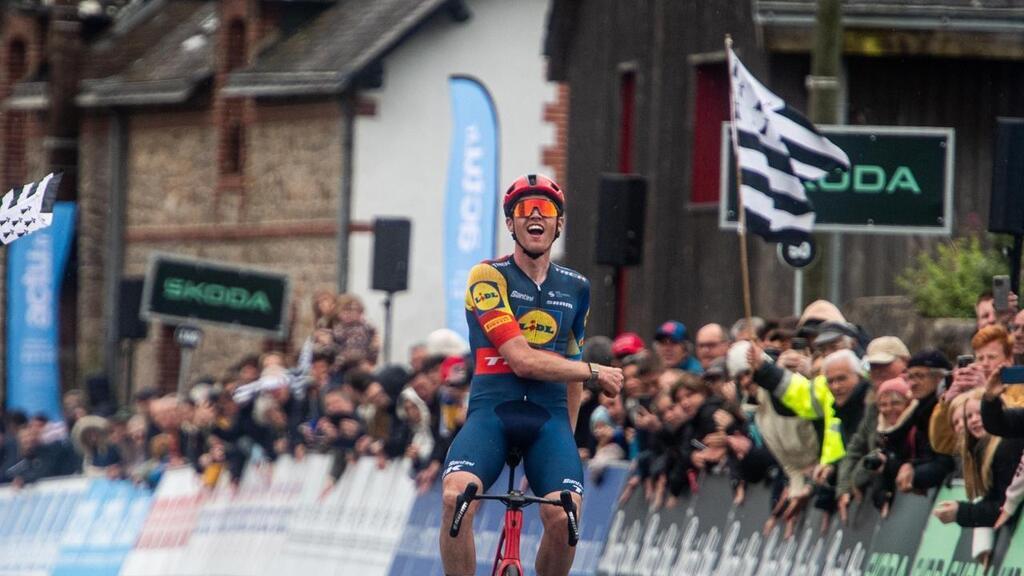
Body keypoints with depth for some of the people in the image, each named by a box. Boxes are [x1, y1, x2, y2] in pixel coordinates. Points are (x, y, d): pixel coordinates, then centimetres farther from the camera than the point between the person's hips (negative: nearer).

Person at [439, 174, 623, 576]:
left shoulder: (575, 289, 16)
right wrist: (596, 373, -3)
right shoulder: (488, 278, -1)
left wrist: (568, 434, 27)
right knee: (455, 497, -31)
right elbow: (522, 360, -10)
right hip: (491, 410, -3)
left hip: (548, 416, 3)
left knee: (563, 518, -23)